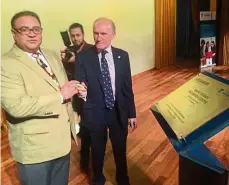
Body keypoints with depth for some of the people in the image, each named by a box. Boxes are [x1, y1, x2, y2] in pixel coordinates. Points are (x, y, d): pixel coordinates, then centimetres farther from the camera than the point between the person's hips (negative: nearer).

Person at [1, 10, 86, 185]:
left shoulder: (52, 56, 9)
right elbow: (16, 106, -29)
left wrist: (73, 90, -3)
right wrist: (60, 95, -24)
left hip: (62, 141, 7)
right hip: (35, 148, -6)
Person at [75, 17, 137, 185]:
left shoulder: (122, 56, -2)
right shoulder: (83, 57, -10)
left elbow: (127, 87, 2)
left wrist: (131, 113, 4)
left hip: (119, 111, 2)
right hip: (94, 113, -1)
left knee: (120, 149, 18)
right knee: (97, 150, 18)